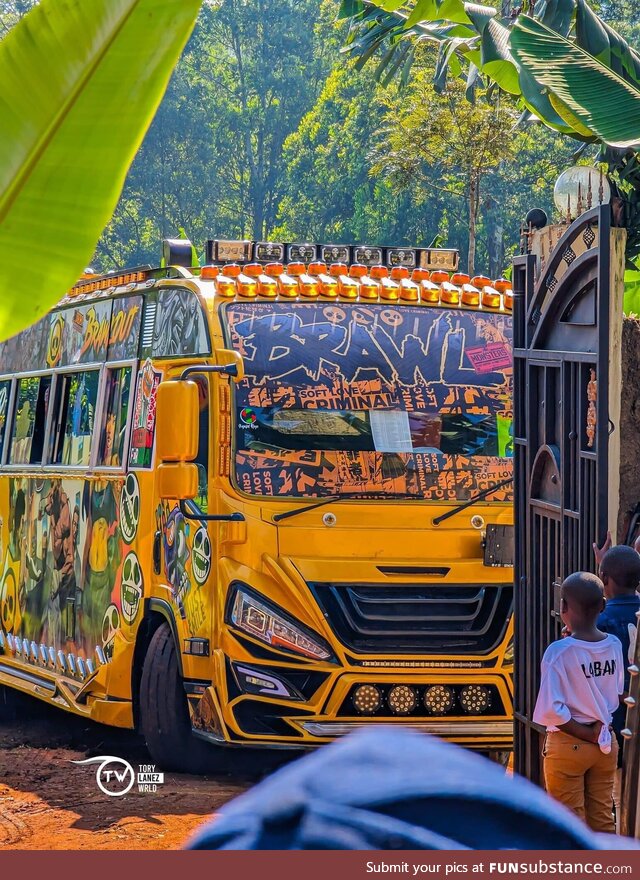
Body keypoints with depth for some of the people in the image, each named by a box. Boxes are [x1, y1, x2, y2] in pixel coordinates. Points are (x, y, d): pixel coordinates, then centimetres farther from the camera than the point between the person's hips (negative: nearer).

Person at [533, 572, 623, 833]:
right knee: (603, 821, 12)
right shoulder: (614, 646, -3)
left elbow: (552, 710, -22)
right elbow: (619, 693, 8)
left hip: (568, 745, -5)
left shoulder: (559, 652, -18)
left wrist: (586, 733, -13)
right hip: (607, 746, 5)